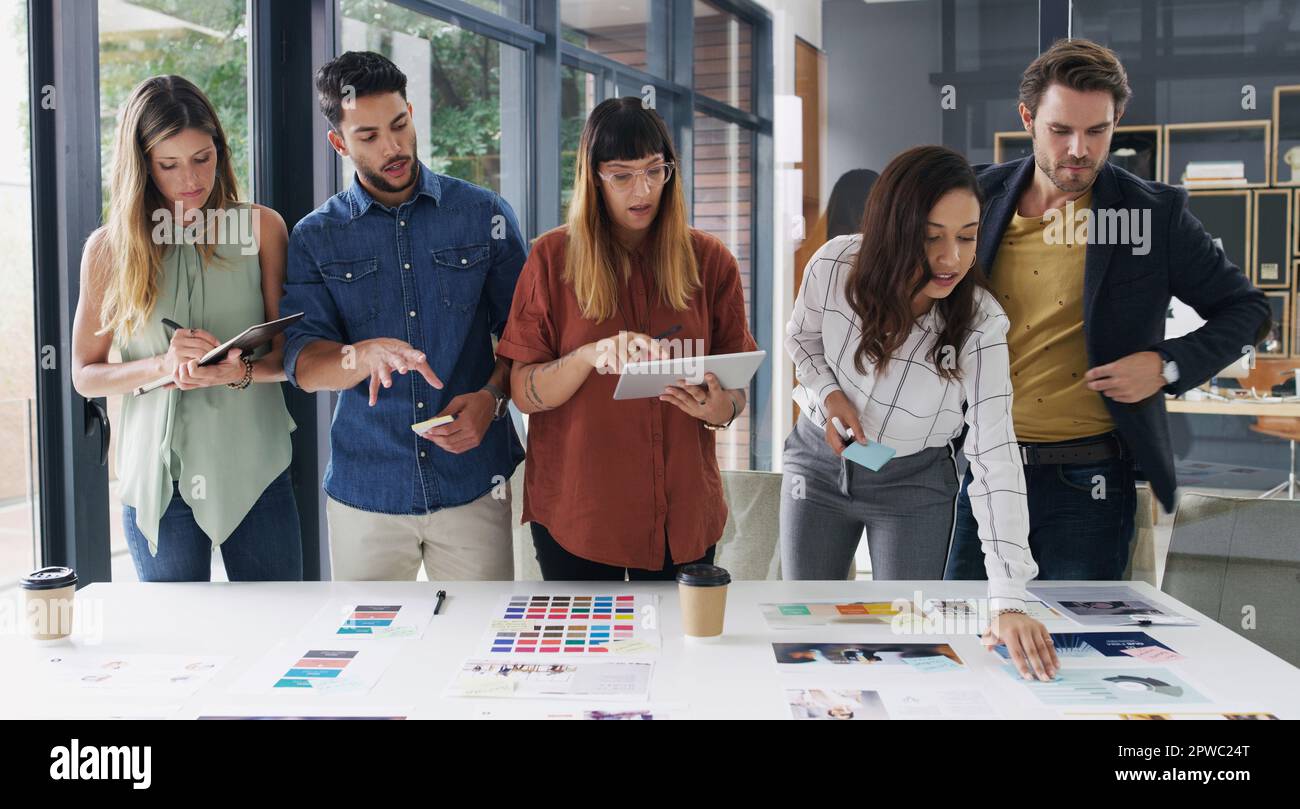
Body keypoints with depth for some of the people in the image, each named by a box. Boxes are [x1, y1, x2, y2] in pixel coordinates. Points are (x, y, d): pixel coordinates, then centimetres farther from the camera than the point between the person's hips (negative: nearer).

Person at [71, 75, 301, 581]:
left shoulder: (261, 227, 1)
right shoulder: (109, 248, 2)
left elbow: (289, 351, 3)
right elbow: (84, 375, 5)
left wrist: (241, 372, -18)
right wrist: (163, 365, -13)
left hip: (254, 470, 0)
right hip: (158, 478, 0)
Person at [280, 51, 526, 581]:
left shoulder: (485, 215, 4)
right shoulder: (314, 238, 3)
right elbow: (302, 364, -6)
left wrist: (492, 396, -13)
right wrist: (365, 356, -27)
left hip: (473, 483, 0)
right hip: (363, 491, 1)